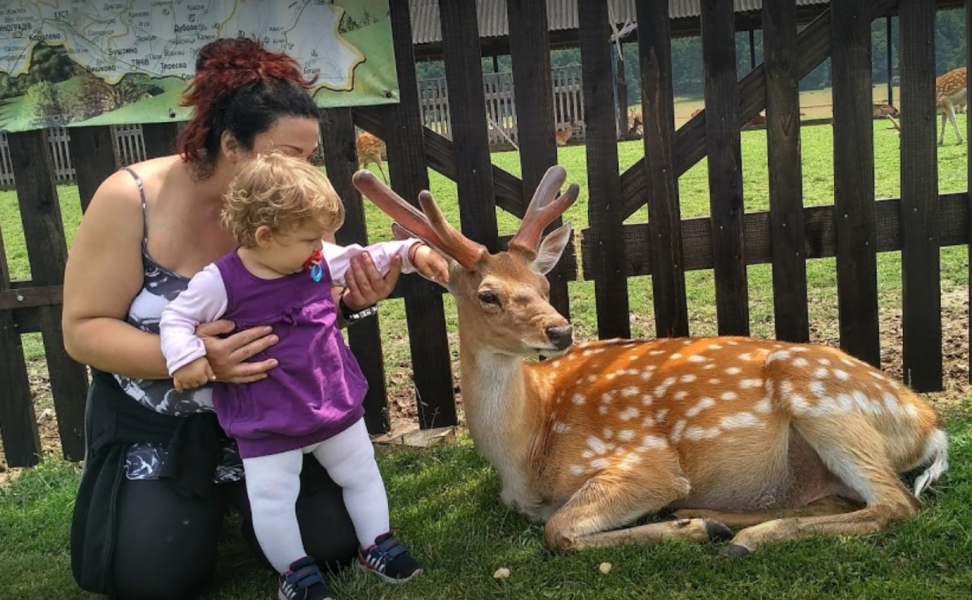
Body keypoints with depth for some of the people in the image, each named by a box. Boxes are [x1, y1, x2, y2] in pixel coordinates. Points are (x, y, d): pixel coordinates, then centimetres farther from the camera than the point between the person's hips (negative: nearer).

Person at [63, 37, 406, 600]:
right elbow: (83, 329, -17)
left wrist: (351, 303, -25)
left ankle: (249, 492, 24)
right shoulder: (132, 200, -20)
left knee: (332, 542, -7)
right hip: (153, 425, -2)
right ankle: (210, 497, 20)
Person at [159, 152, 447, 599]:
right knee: (272, 500, 2)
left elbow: (368, 257, 6)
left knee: (361, 475, 18)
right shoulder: (221, 281, -17)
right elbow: (176, 318, -9)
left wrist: (414, 251, -6)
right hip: (266, 423, -4)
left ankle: (377, 545, 39)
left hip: (336, 405, 4)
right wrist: (186, 357, -26)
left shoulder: (320, 262, -5)